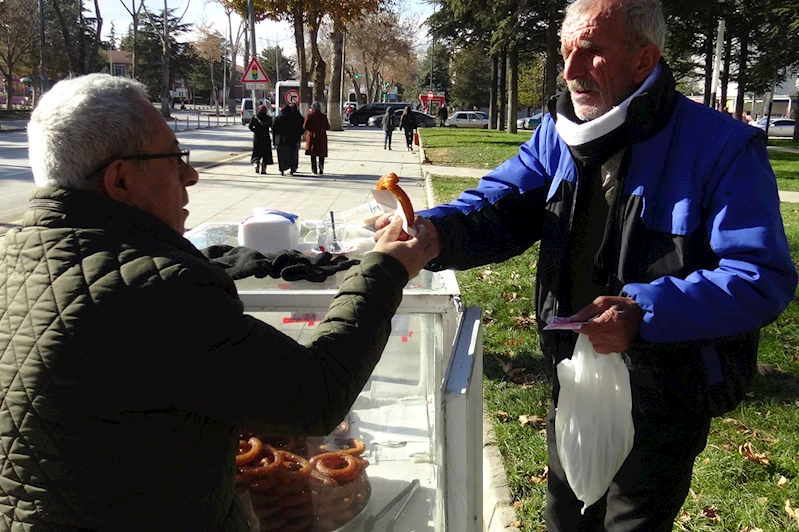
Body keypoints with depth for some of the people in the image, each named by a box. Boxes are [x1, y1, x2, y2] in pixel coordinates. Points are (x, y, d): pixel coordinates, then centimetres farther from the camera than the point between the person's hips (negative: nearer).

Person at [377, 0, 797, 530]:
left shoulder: (723, 148, -20)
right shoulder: (559, 134, -2)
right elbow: (499, 209, -8)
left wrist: (645, 312, -35)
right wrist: (430, 232, -29)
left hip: (663, 402, -5)